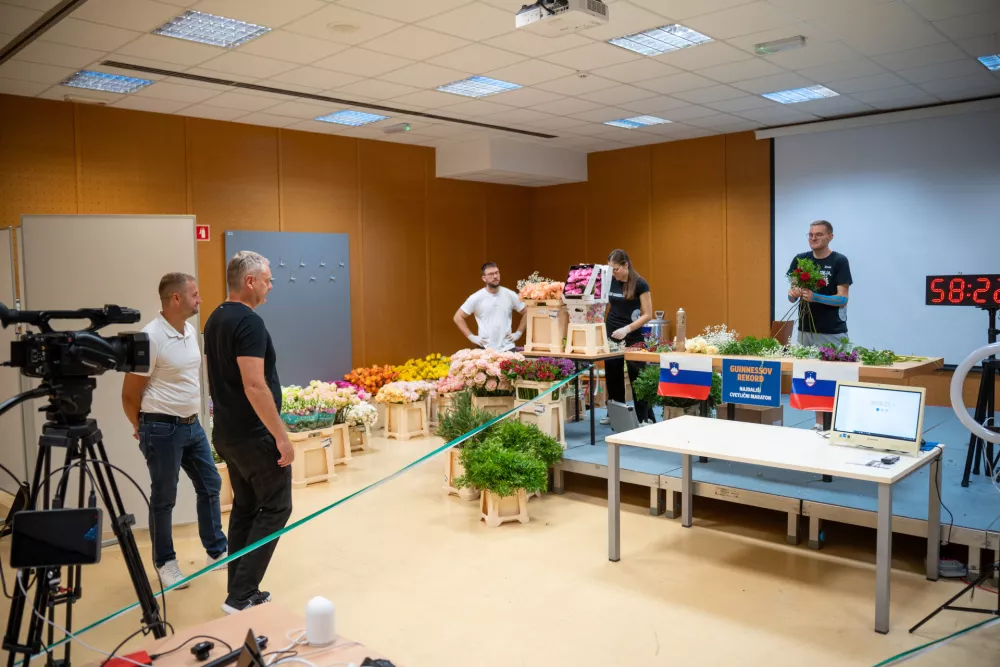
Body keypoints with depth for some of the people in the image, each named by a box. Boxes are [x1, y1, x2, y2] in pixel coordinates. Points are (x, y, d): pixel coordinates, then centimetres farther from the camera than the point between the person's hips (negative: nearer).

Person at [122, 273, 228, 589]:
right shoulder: (150, 338, -19)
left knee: (210, 485, 14)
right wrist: (144, 428, 2)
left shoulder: (191, 332, 6)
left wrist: (190, 418, 17)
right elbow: (130, 394, -12)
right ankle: (165, 562, 22)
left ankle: (217, 551, 28)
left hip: (192, 424, 8)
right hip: (163, 429, -8)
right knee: (164, 499, 6)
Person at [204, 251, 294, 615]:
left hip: (228, 433, 9)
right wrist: (281, 436, -20)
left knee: (245, 508, 15)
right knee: (275, 508, 0)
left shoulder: (216, 320, 11)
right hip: (254, 436, -9)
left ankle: (241, 592, 20)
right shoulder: (249, 322, -19)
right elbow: (254, 386, -24)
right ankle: (241, 596, 0)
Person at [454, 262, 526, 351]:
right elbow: (458, 317, 2)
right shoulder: (476, 298, -2)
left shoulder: (510, 295, 3)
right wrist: (471, 337, -3)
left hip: (508, 348, 2)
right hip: (485, 349, -2)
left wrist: (518, 333, 5)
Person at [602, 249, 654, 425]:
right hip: (611, 334, 5)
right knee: (613, 376, 11)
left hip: (632, 337, -5)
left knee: (637, 377, -3)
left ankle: (646, 418, 5)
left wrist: (627, 329, -23)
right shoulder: (609, 281, 1)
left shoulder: (640, 284, -12)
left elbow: (647, 315, -13)